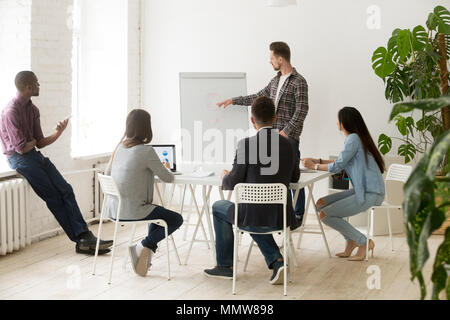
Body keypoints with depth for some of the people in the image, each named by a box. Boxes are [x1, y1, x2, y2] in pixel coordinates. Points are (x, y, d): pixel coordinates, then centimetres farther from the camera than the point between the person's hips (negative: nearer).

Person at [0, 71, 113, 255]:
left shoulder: (33, 109, 12)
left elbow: (40, 143, 9)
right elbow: (21, 148, -19)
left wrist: (58, 133, -7)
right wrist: (33, 142, 2)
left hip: (35, 155, 8)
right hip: (18, 158, -8)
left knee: (65, 190, -8)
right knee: (53, 196, -13)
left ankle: (84, 236, -14)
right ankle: (80, 240, -10)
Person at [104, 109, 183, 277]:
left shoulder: (120, 147, 5)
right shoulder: (146, 151, -16)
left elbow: (107, 173, 19)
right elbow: (168, 178, -9)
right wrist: (165, 168, 16)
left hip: (113, 209, 8)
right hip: (131, 211, -8)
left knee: (159, 212, 30)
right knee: (176, 219, 10)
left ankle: (146, 250, 21)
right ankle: (146, 247, -2)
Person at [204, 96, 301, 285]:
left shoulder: (246, 145, -14)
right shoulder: (289, 145, 0)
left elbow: (233, 183, -10)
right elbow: (294, 177, 14)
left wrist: (225, 177, 13)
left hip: (252, 216, -4)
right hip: (281, 217, 4)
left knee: (218, 207, 27)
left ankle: (225, 265, 30)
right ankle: (276, 260, 16)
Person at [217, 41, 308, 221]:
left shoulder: (298, 82, -10)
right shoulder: (276, 80, 15)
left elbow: (302, 111, -15)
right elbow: (259, 97, 25)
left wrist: (286, 132, -21)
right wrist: (233, 100, 23)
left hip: (289, 136, -8)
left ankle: (298, 215, 9)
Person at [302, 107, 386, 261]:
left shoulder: (353, 139, -15)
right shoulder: (355, 137, 15)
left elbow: (337, 167, -15)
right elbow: (342, 163, 20)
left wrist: (314, 166, -1)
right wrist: (318, 161, 16)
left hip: (371, 194, -10)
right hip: (362, 190, 10)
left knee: (325, 215, -12)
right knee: (321, 203, 8)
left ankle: (363, 242, -1)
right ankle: (351, 242, 11)